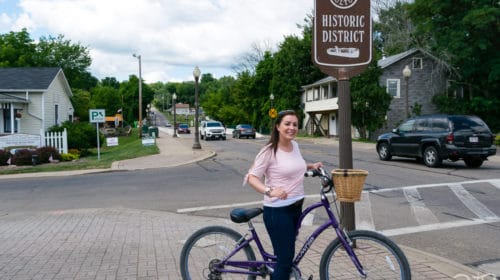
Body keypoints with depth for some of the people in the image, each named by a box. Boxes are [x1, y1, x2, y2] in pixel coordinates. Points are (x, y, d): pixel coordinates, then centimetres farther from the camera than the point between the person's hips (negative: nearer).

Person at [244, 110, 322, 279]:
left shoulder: (295, 145, 6)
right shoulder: (269, 150, -15)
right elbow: (252, 177, -17)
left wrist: (311, 166, 14)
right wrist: (269, 191, -33)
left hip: (296, 208, 7)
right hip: (277, 211, -7)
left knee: (286, 254, 17)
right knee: (285, 260, -4)